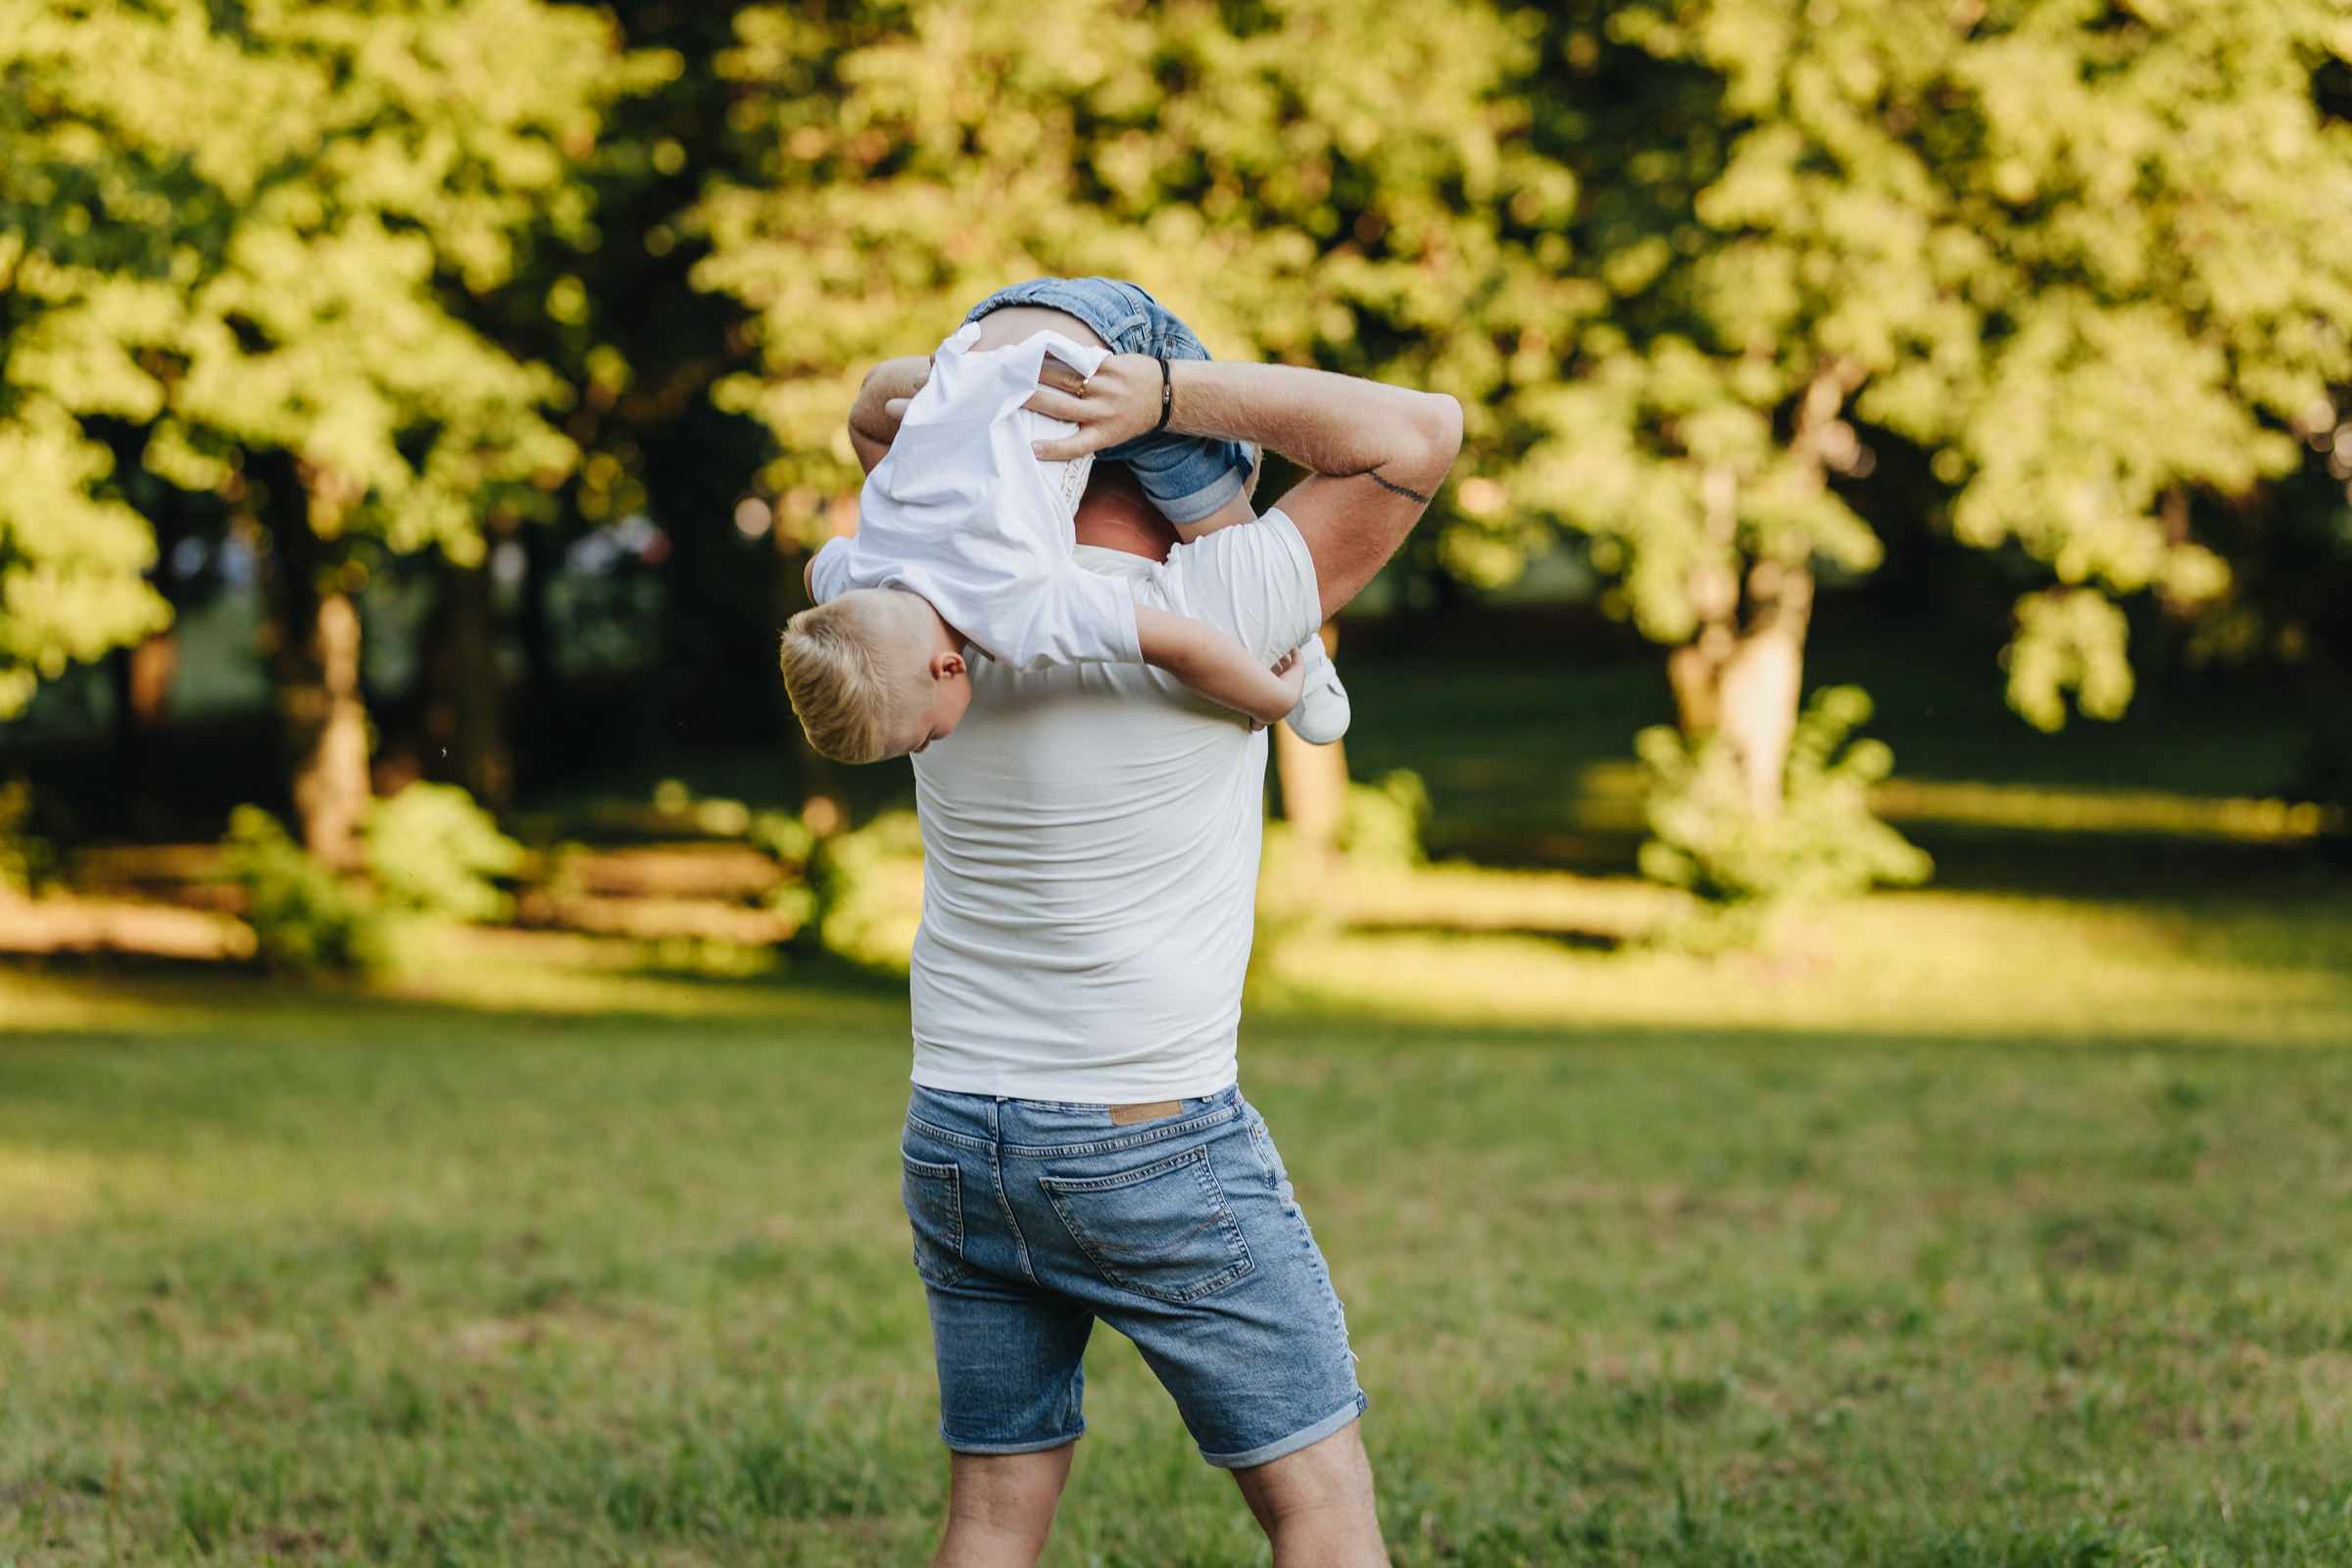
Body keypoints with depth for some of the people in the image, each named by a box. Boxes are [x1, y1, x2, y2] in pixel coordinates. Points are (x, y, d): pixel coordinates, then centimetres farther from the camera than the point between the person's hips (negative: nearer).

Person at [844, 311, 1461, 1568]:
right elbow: (1419, 434, -14)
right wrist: (1165, 390, -17)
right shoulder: (1197, 621, -16)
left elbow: (876, 414, 18)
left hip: (954, 1136, 6)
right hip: (1151, 1151, -6)